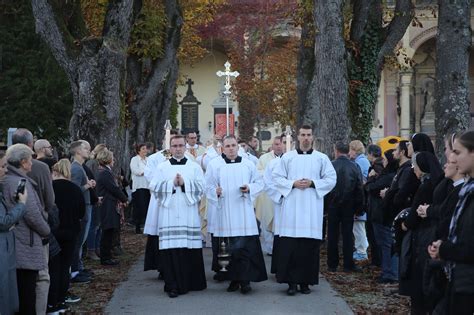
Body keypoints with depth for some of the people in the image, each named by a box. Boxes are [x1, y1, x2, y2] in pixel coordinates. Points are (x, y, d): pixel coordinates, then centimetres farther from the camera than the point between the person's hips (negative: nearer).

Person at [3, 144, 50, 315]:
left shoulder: (6, 180, 9)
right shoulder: (20, 183, -18)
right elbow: (33, 215, -20)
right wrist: (46, 231, -2)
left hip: (14, 246, 9)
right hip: (26, 248, -9)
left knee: (19, 292, 16)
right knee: (27, 293, 0)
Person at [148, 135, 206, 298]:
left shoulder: (195, 167, 11)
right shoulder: (162, 167, 11)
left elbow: (200, 187, 1)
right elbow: (154, 187, 1)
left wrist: (184, 183, -10)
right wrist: (172, 183, -8)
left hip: (189, 215, 0)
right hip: (169, 214, 0)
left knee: (189, 248, -3)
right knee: (171, 248, -6)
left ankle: (190, 283, 8)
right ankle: (173, 285, -2)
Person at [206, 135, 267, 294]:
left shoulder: (248, 164, 9)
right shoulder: (214, 165, 5)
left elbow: (259, 183, 13)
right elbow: (208, 186, 3)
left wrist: (249, 188, -7)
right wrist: (215, 191, -18)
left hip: (244, 213, 1)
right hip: (225, 214, 0)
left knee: (245, 247, -7)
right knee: (229, 248, 1)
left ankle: (245, 280, -4)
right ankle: (233, 279, 11)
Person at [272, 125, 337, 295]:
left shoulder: (322, 158, 7)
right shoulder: (287, 157, 7)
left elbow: (331, 179, 5)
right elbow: (277, 177, 7)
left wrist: (312, 183, -9)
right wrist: (293, 184, -9)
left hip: (312, 208, 0)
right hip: (291, 207, 0)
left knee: (310, 246, 0)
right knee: (289, 246, -5)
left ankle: (305, 281, 8)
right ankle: (291, 281, 1)